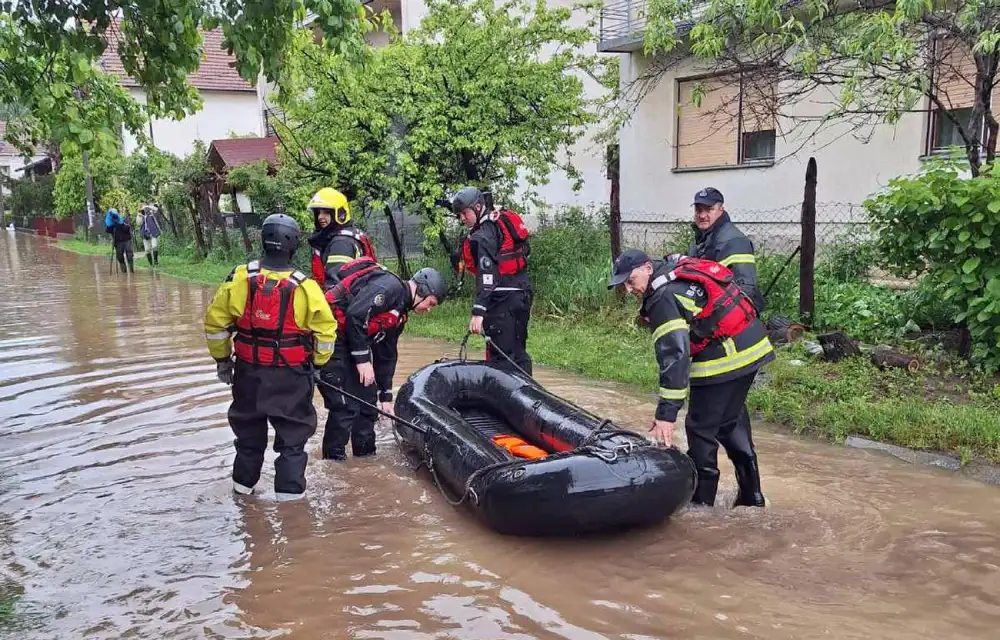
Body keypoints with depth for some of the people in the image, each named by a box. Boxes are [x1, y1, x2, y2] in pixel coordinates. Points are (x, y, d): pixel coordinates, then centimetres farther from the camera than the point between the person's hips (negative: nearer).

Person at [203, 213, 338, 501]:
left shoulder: (240, 278, -9)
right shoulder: (304, 287, -16)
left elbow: (215, 320, -3)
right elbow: (326, 331, -11)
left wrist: (222, 358, 11)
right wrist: (317, 364, 6)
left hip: (249, 371, 3)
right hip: (291, 376, -3)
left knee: (249, 427, 23)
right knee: (293, 433, 13)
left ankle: (244, 481, 37)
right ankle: (290, 488, 15)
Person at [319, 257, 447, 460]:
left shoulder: (399, 314, 16)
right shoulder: (390, 286, -14)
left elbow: (386, 355, 21)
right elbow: (355, 315, -24)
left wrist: (386, 396, 20)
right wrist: (362, 359, -19)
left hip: (351, 344, 10)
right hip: (330, 337, -10)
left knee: (367, 399, 14)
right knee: (346, 406, -10)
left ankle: (365, 456, 26)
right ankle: (333, 459, 2)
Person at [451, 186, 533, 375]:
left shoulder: (483, 235, -15)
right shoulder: (503, 220, 13)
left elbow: (486, 276, -26)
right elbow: (526, 249, 20)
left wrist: (478, 311, -33)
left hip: (503, 299, -10)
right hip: (522, 293, 10)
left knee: (500, 357, -8)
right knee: (517, 351, 17)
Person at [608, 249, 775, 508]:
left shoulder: (663, 297, -17)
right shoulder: (680, 267, 11)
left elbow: (674, 354, -26)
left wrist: (666, 412, -30)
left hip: (723, 360, -10)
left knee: (701, 430, 0)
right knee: (729, 421, 20)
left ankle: (701, 501, 8)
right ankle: (751, 494, 27)